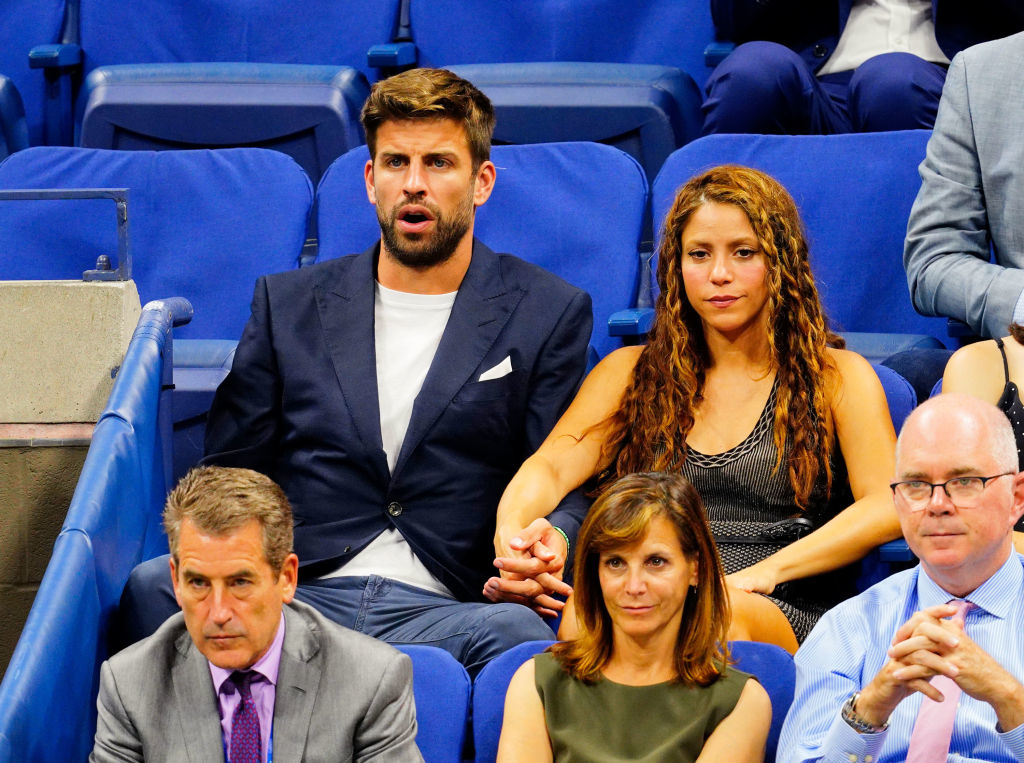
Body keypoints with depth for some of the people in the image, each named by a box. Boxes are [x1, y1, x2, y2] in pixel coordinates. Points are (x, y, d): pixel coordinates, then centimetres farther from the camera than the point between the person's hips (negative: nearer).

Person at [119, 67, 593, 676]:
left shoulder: (548, 313, 14)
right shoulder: (289, 305, 20)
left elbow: (567, 482, 10)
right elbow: (229, 476, 18)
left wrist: (552, 539, -17)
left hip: (442, 612, -1)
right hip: (299, 597, 1)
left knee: (518, 629, -40)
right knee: (150, 586, -32)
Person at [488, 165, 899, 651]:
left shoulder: (838, 378, 18)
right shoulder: (630, 372, 26)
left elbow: (888, 506, 2)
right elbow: (551, 466, 10)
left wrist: (766, 571, -12)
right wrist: (512, 525, -16)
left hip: (782, 615, -2)